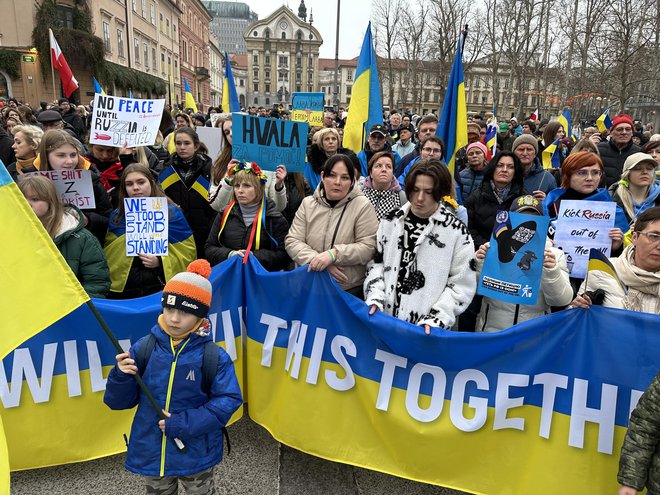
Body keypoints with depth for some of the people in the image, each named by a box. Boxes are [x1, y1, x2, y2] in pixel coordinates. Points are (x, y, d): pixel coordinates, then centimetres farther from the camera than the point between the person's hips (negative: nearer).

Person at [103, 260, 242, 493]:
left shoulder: (214, 356, -15)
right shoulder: (143, 348, -8)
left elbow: (228, 401, -16)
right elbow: (118, 401, -2)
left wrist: (183, 424, -21)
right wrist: (122, 376, -23)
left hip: (196, 454, -2)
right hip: (151, 452, 2)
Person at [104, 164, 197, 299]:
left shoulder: (172, 213, 0)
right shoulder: (116, 216, 8)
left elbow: (188, 252, -2)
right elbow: (108, 255, 9)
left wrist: (160, 262, -15)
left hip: (161, 290, -2)